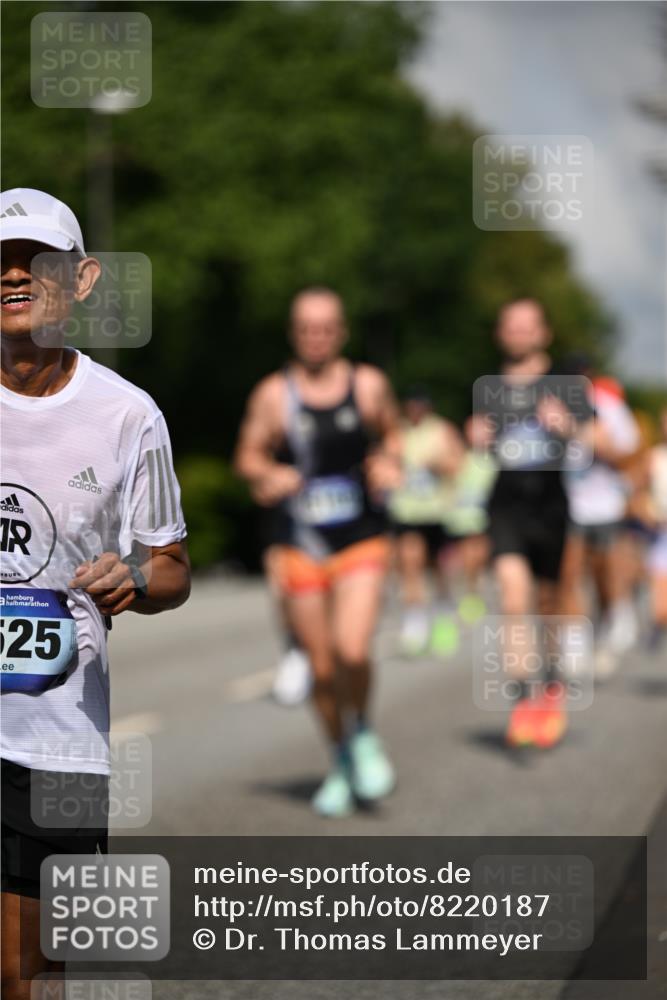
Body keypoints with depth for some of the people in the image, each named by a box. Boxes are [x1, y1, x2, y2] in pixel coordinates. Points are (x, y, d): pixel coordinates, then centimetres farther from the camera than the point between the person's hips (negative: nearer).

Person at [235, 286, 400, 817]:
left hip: (362, 543, -1)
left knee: (352, 651, -19)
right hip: (302, 549, 1)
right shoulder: (274, 394, -2)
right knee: (322, 668, 5)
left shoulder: (369, 385, 1)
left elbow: (391, 433, 18)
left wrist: (389, 464, -2)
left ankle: (361, 732, 12)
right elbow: (249, 455, 5)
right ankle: (342, 763, 28)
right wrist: (268, 475, -16)